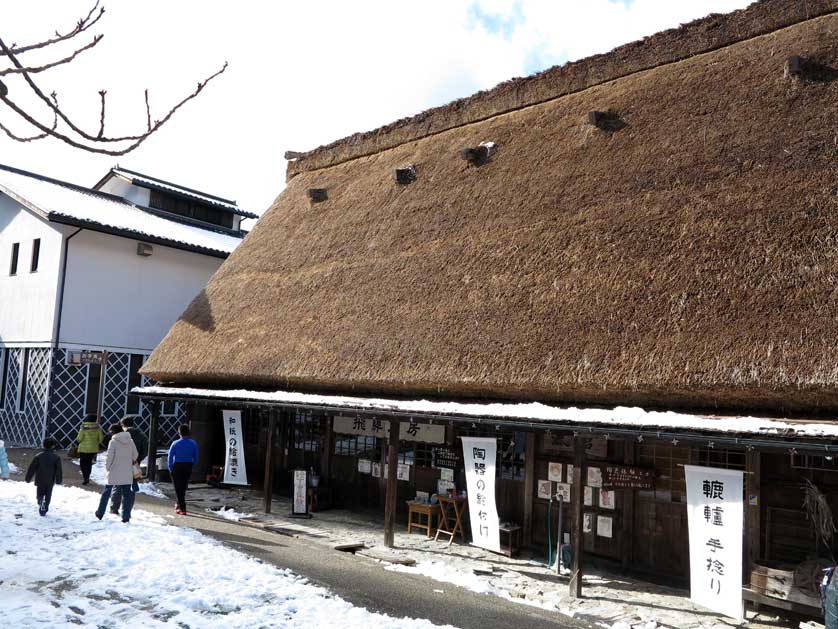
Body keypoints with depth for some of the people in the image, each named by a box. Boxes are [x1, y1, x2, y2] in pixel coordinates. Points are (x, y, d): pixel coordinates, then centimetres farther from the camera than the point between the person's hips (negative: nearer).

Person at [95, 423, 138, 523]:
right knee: (127, 493, 7)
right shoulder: (130, 441, 3)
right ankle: (126, 516, 6)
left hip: (114, 473, -3)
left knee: (107, 491, 14)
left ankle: (100, 513, 22)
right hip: (127, 474, 3)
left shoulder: (113, 442, -10)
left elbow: (109, 457, -12)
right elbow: (135, 455, 9)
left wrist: (107, 467, 5)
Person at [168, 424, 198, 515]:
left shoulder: (175, 444, -11)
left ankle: (182, 509, -3)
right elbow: (196, 458, 1)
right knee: (183, 487, 20)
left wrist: (170, 468, 1)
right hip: (188, 467, 4)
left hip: (177, 467, -4)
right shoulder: (193, 444, -2)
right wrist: (191, 467, 12)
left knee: (178, 488, 2)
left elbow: (170, 457, -9)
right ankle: (179, 504, 35)